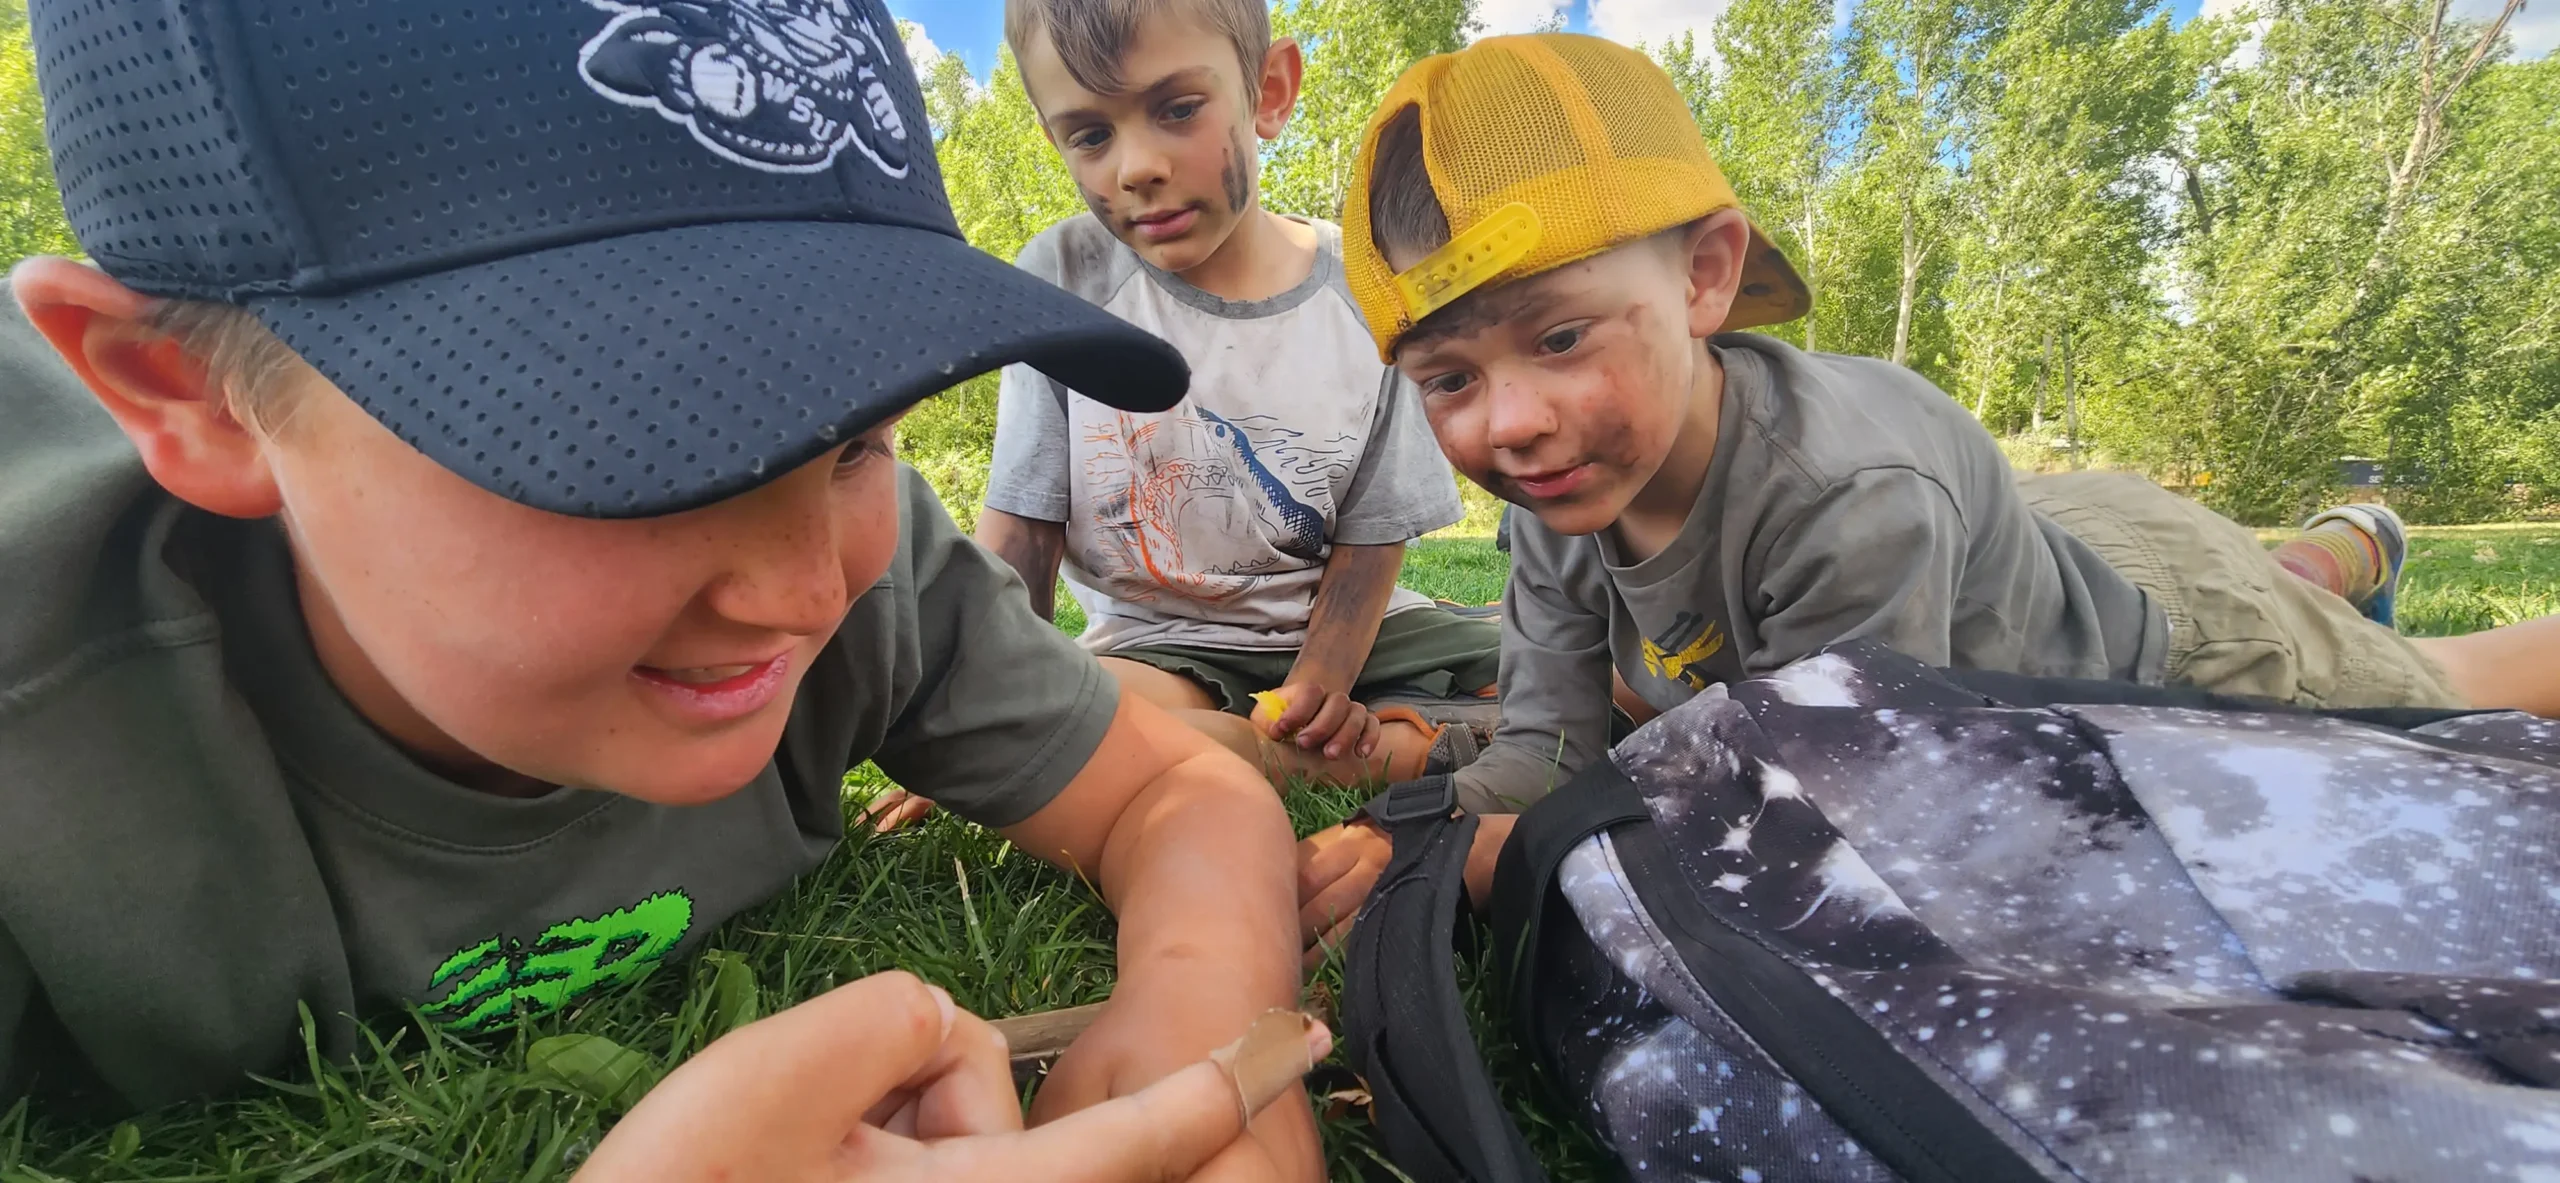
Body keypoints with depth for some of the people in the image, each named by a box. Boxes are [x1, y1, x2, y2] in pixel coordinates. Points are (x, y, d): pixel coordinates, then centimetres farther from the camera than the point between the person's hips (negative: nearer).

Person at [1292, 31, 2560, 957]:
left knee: (2446, 697, 23)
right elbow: (1549, 749, -21)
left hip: (2163, 623, -5)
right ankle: (2341, 550, 58)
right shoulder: (1559, 500, -26)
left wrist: (1477, 860, -44)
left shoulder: (1856, 494, -46)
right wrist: (1401, 841, -39)